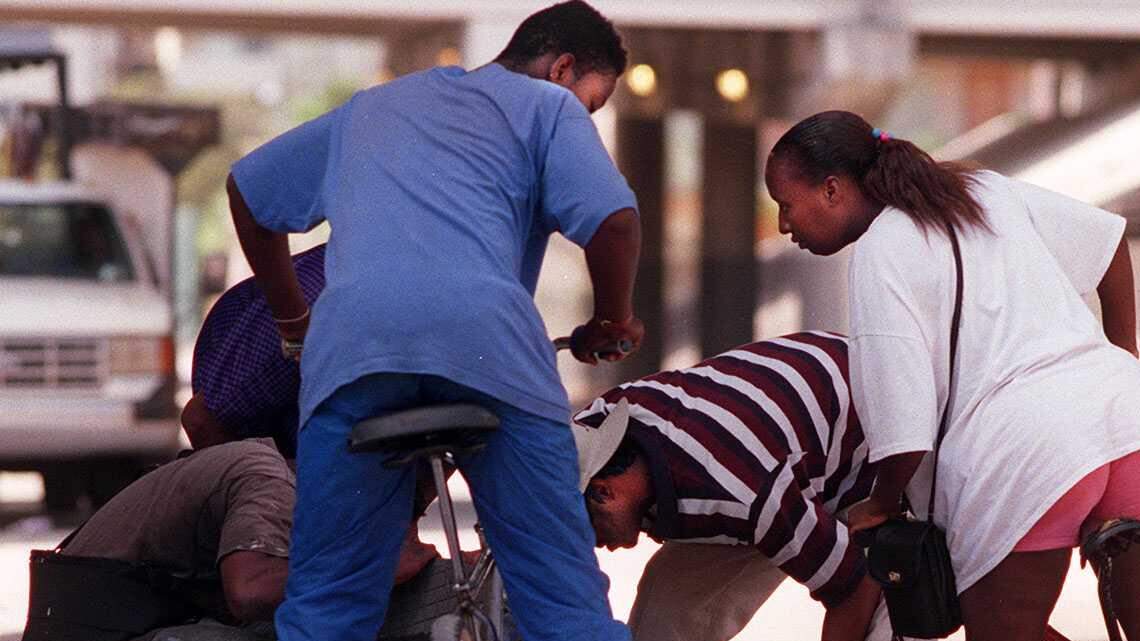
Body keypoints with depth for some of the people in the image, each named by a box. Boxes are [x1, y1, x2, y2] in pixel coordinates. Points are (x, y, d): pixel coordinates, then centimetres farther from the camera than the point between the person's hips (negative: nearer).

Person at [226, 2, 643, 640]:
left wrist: (293, 318, 53)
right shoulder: (548, 105, 21)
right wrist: (614, 322, 22)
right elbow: (613, 220, 4)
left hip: (350, 342, 3)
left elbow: (249, 189, 46)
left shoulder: (373, 106, 38)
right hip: (488, 336, -3)